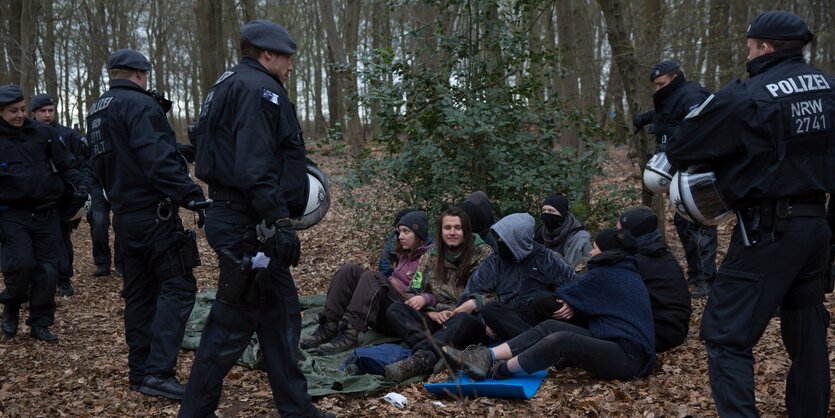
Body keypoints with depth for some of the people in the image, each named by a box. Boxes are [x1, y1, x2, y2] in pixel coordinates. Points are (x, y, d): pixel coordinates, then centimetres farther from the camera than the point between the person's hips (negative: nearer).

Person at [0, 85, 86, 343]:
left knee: (47, 268, 4)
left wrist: (79, 181, -9)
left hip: (46, 213, 3)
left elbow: (64, 162, 9)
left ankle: (40, 323, 19)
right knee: (21, 263, -16)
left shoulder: (42, 132, 4)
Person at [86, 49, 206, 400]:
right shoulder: (141, 105, -13)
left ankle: (140, 371, 19)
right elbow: (159, 160, -25)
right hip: (154, 213, -9)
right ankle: (159, 372, -14)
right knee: (177, 287, -8)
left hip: (124, 215, 9)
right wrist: (192, 196, -27)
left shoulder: (96, 112, 15)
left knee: (140, 291, 14)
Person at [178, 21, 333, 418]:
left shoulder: (229, 86, 20)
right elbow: (255, 165, -24)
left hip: (239, 219, 11)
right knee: (234, 321, -2)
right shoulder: (258, 88, -13)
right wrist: (278, 221, -26)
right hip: (249, 226, -11)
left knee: (281, 314, 14)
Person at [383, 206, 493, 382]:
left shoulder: (483, 254, 2)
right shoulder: (431, 256, 13)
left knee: (463, 320, -39)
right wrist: (431, 312, -11)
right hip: (437, 321, 4)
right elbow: (413, 293, 11)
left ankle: (419, 359, -55)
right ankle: (428, 356, -43)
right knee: (395, 310, -19)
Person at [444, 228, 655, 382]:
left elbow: (565, 293, 4)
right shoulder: (623, 272, 20)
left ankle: (496, 372, -17)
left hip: (628, 357, -9)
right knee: (550, 327, -5)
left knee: (560, 340, -29)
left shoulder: (604, 275, -8)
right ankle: (486, 357, -16)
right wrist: (573, 305, -5)